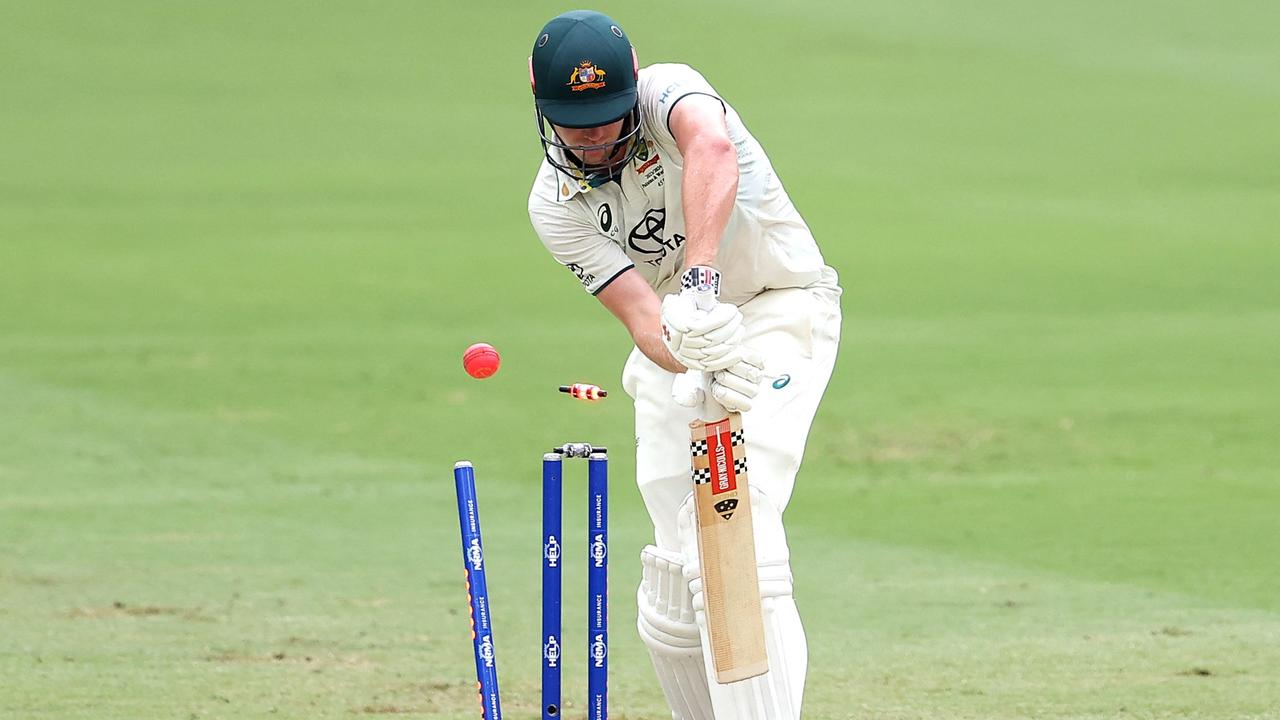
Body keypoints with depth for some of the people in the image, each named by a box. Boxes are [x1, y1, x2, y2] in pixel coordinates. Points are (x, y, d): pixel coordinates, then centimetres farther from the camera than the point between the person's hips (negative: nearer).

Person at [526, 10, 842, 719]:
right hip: (675, 344, 5)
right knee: (675, 580, 0)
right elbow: (642, 315, -22)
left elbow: (713, 145, -47)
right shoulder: (555, 202, -11)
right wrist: (700, 366, -44)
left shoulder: (667, 91, -22)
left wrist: (700, 279, -61)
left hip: (782, 309, -5)